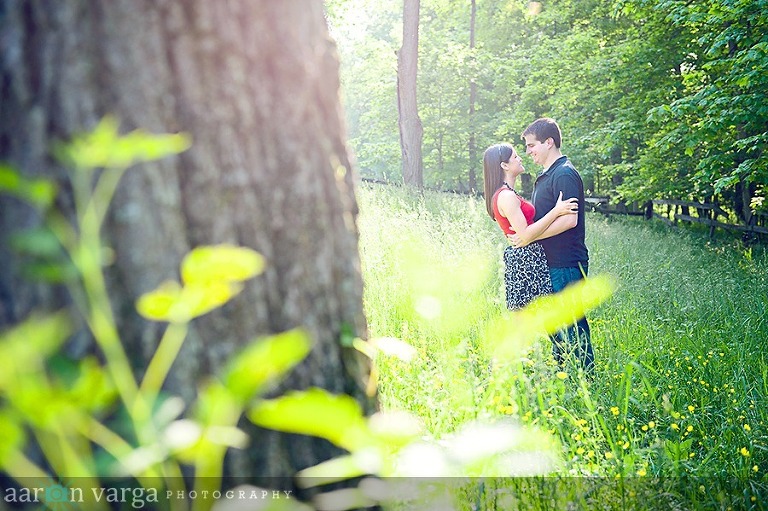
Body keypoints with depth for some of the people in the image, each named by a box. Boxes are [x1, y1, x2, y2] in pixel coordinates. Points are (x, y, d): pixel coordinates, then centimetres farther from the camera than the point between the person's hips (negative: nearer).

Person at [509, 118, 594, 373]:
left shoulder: (564, 174, -15)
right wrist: (521, 232, 11)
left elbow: (569, 219, -24)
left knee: (571, 324, -5)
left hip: (565, 265, -10)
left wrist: (529, 236, -21)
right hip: (550, 263, 11)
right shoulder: (546, 176, 17)